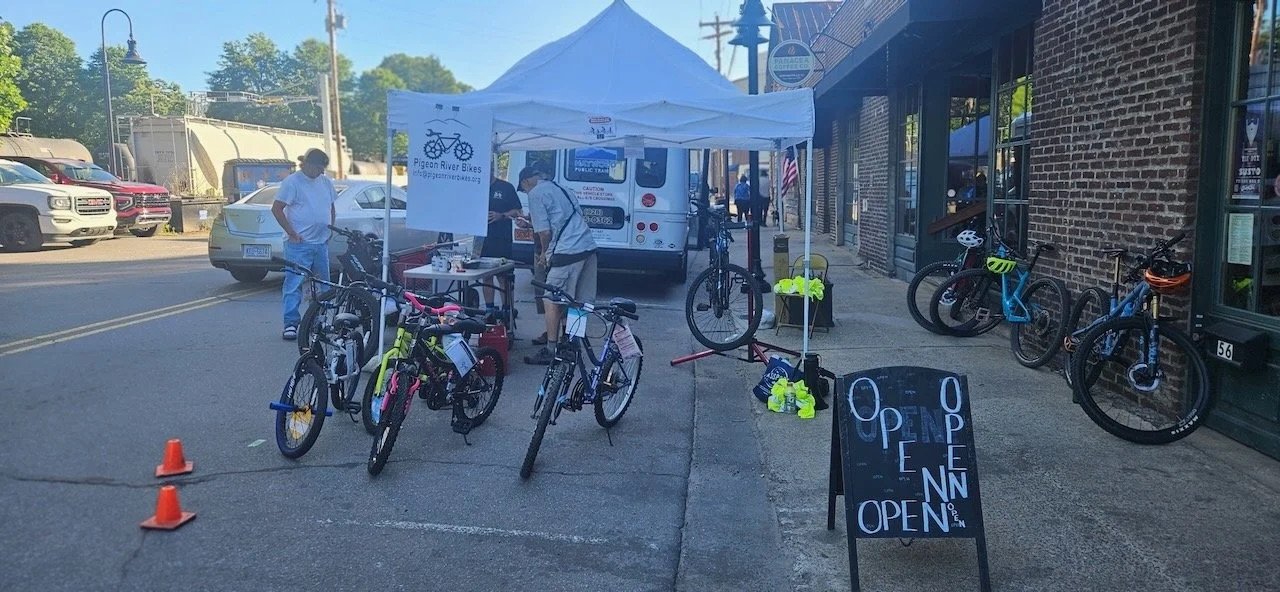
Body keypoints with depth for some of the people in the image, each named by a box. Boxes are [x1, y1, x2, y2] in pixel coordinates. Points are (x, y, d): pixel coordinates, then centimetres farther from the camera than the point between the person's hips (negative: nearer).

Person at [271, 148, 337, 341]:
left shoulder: (326, 182, 13)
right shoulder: (292, 182, -8)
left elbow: (331, 207, 24)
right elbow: (276, 209, -11)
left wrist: (330, 229, 13)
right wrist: (292, 233, -14)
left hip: (321, 242, 7)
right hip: (299, 244, -7)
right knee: (294, 284, -8)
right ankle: (291, 323, -5)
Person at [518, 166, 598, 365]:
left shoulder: (535, 194, -1)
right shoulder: (562, 189, 23)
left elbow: (544, 231, -8)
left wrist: (544, 253, 9)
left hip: (567, 253, -8)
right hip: (589, 249, 8)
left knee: (552, 302, 1)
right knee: (578, 303, 13)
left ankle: (550, 351, 4)